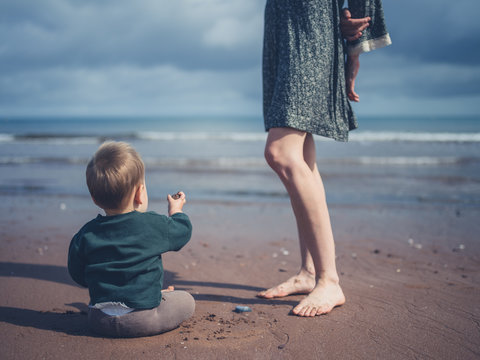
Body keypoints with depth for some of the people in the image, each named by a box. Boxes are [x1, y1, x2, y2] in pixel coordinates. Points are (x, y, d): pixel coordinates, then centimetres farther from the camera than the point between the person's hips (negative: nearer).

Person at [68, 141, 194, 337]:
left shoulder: (85, 235, -5)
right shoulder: (155, 225, -13)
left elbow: (78, 276, 7)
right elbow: (182, 232, 8)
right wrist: (176, 211, 29)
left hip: (99, 321, 4)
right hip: (144, 321, -4)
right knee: (186, 300, 15)